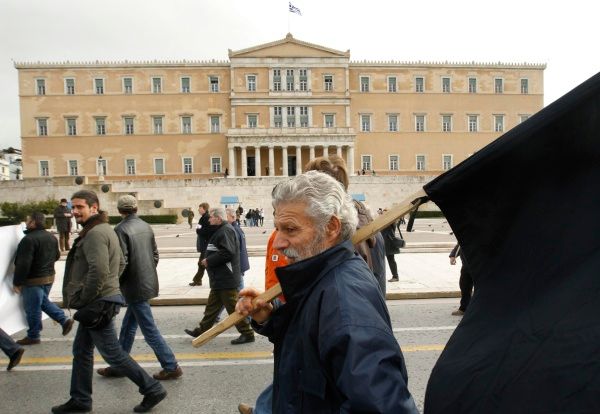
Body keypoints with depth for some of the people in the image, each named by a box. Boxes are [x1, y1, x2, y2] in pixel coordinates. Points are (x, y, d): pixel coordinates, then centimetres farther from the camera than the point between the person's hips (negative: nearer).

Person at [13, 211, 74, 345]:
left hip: (34, 280, -8)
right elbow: (56, 256, 17)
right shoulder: (51, 237, 6)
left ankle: (33, 336, 18)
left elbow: (23, 264, -23)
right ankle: (64, 320, 16)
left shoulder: (29, 239, -22)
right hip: (49, 277, 9)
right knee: (43, 301, 24)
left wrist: (17, 282, -14)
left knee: (32, 309, 5)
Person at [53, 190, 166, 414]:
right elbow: (121, 262, 20)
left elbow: (98, 271, -28)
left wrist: (82, 300, -16)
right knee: (81, 351, 19)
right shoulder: (105, 229, 13)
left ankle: (152, 389, 9)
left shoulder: (95, 233, -19)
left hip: (97, 304, -10)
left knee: (112, 353, 0)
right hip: (99, 301, 10)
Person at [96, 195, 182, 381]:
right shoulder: (146, 226, 7)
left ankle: (171, 367, 8)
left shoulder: (121, 229, -15)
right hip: (149, 282, 8)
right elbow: (155, 255, 11)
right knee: (128, 326, 19)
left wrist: (115, 284, -4)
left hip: (135, 287, -8)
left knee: (149, 330, 1)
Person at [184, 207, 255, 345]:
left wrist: (209, 261, -17)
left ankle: (247, 334, 7)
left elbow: (227, 252, -27)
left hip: (226, 280, -11)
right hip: (220, 279, 11)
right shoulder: (221, 230, 16)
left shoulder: (226, 230, -17)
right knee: (212, 306, 18)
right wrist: (208, 260, 8)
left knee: (233, 308, -2)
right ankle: (201, 331, 30)